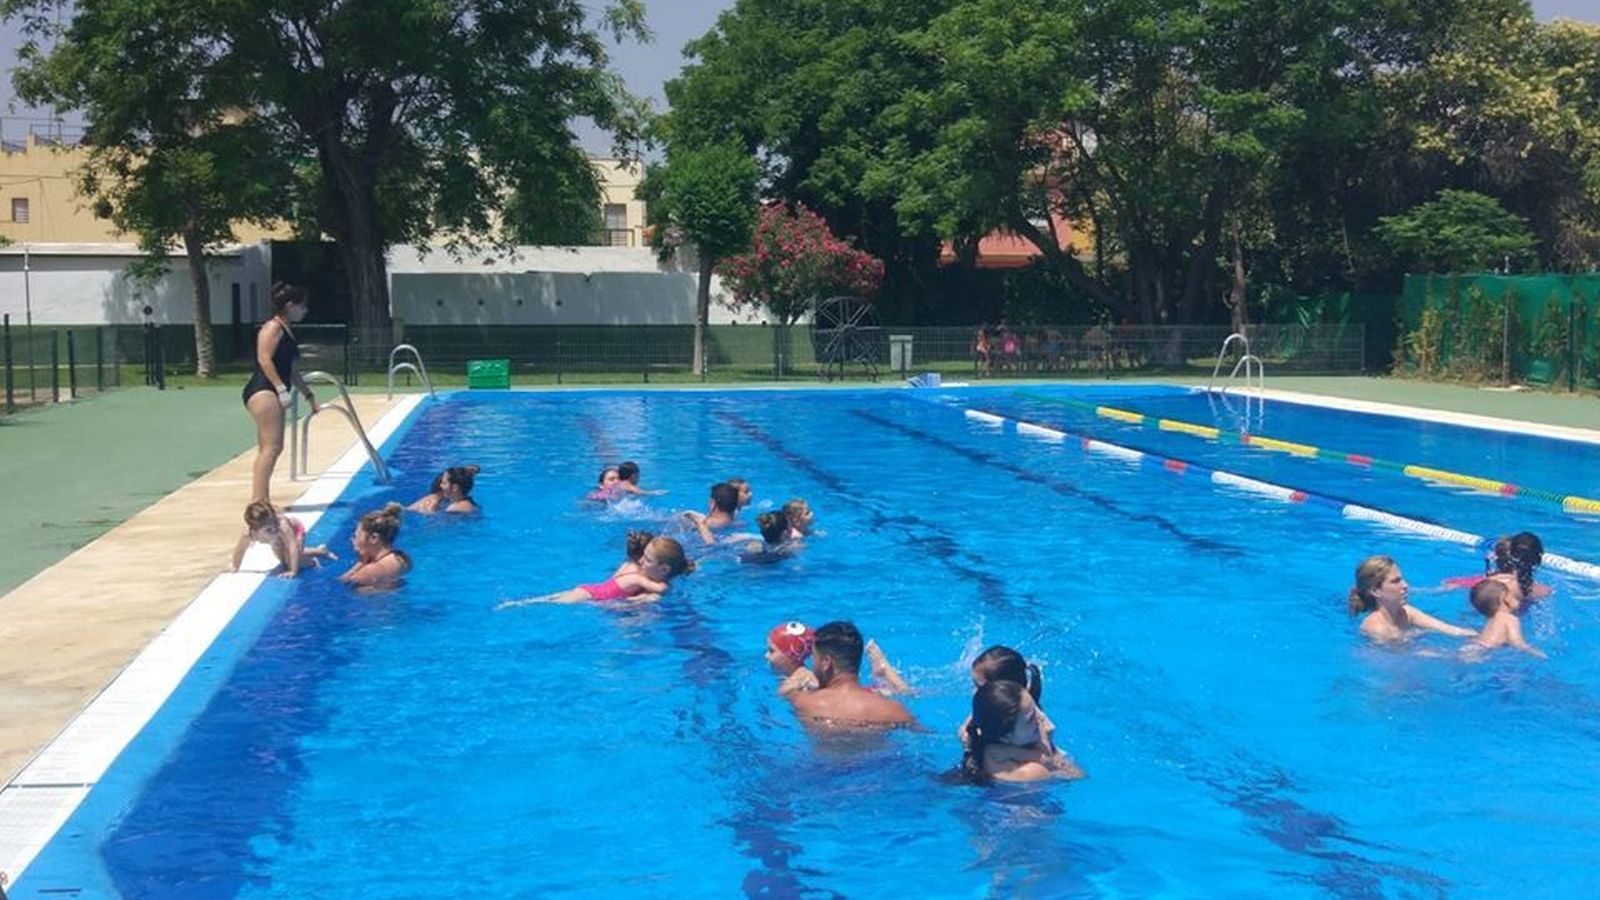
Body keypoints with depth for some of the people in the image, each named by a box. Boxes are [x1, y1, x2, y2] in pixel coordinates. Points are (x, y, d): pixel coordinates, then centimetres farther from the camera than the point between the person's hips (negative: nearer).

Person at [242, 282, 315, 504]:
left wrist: (309, 395, 33)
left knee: (268, 449, 11)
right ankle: (258, 499, -22)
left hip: (271, 393, 11)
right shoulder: (273, 327, -6)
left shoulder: (287, 331, 23)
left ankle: (261, 499, 15)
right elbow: (264, 359, -19)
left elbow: (289, 369, 30)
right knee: (272, 447, -18)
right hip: (262, 390, -11)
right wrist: (282, 388, -25)